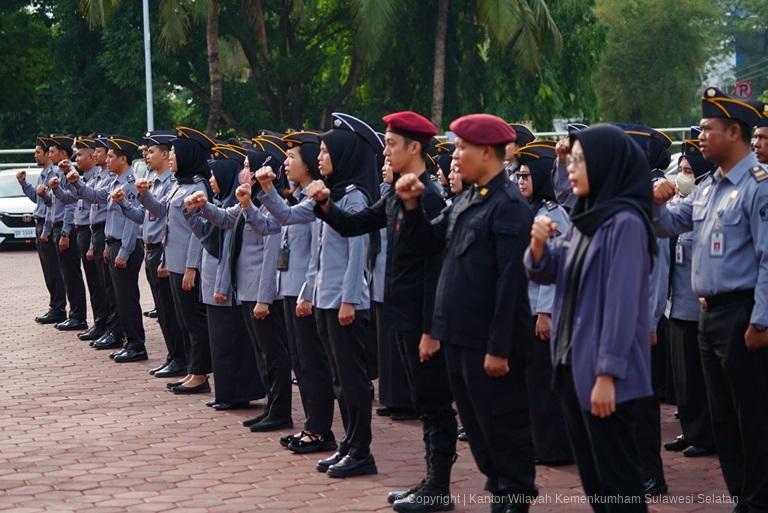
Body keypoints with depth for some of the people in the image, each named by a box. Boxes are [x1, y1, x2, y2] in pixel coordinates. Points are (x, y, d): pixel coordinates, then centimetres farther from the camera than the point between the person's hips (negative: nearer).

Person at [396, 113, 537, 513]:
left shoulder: (509, 206, -15)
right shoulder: (465, 200, 12)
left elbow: (510, 282, -19)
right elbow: (428, 242, 19)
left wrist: (499, 347, -20)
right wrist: (412, 206, 2)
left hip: (489, 341, -9)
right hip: (459, 336, 9)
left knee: (502, 426, 1)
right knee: (475, 423, 16)